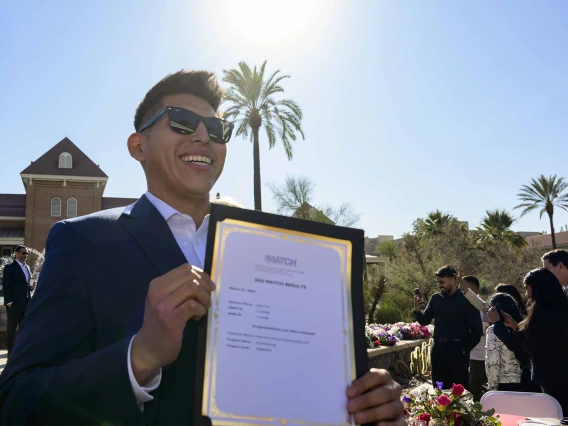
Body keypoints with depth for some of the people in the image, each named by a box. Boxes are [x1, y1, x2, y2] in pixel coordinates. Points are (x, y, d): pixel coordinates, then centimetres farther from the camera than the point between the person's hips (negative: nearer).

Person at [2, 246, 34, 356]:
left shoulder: (27, 268, 16)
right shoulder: (9, 267, -5)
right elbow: (5, 286, -10)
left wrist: (30, 287, 2)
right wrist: (9, 302, -16)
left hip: (26, 304, 7)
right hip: (14, 304, -7)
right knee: (11, 329, 2)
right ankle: (11, 353, 8)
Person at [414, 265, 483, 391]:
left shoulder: (466, 300, -7)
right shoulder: (436, 298, 7)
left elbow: (477, 330, -5)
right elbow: (425, 321, 11)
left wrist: (466, 349, -7)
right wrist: (417, 310, -9)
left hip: (457, 349, -5)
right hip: (438, 348, 5)